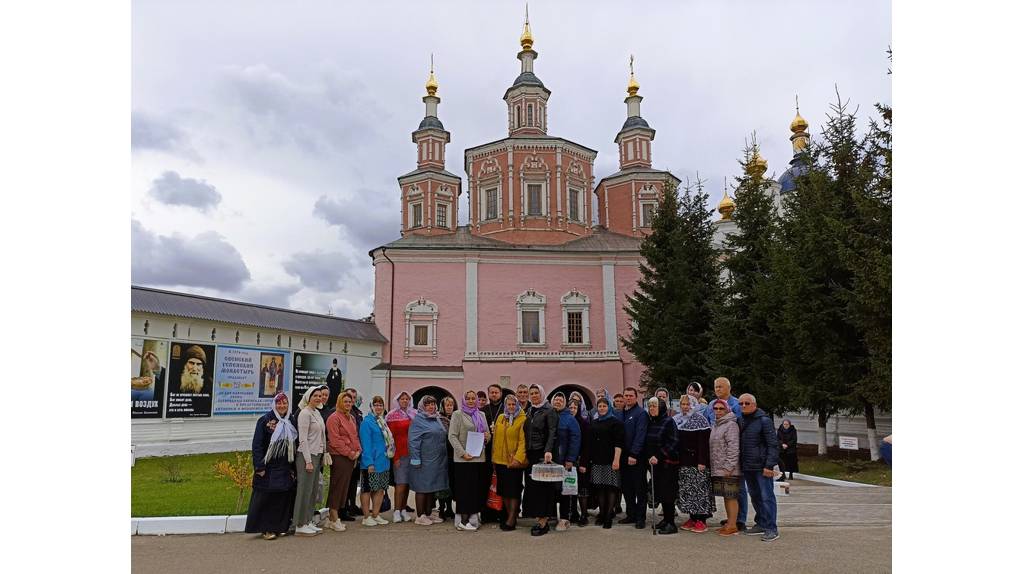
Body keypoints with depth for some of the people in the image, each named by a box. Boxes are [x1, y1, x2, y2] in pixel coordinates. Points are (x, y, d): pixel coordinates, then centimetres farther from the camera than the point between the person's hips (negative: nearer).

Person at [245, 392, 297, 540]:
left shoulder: (290, 423, 10)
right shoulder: (265, 420, -5)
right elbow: (257, 445, -8)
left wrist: (293, 468, 8)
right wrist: (259, 466, -15)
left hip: (285, 469, 5)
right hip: (268, 467, -5)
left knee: (283, 498, 6)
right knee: (265, 498, -2)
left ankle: (280, 526, 16)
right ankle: (266, 529, 7)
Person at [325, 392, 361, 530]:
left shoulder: (352, 418, 18)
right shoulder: (334, 418, -9)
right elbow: (335, 440, -15)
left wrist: (358, 450, 5)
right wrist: (349, 452, -15)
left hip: (351, 457, 8)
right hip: (338, 456, -8)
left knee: (344, 486, 10)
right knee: (337, 486, -4)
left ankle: (332, 516, 19)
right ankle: (334, 519, 2)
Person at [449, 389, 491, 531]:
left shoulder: (481, 415, 17)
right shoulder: (458, 414, 0)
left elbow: (487, 434, 23)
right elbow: (452, 436, -7)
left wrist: (487, 437, -2)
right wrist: (462, 453, -15)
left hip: (479, 457, 5)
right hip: (463, 459, -5)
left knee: (476, 488, 6)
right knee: (464, 488, -4)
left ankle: (472, 518, 14)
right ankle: (463, 520, 3)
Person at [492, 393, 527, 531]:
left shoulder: (523, 420, -6)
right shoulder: (500, 418, 11)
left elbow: (523, 441, -11)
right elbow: (495, 438, 13)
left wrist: (518, 458, -19)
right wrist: (494, 457, 9)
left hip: (514, 461, -6)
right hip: (500, 460, 6)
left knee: (513, 490, -2)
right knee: (503, 489, 11)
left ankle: (511, 520, 4)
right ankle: (509, 515, 22)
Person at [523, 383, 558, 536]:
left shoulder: (549, 411, -4)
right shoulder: (529, 412, 16)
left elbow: (552, 433, -13)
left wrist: (548, 451, -27)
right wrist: (525, 454, 10)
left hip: (543, 454, -6)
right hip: (531, 454, 6)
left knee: (543, 485, -6)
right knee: (531, 485, 2)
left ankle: (543, 521, -3)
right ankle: (538, 517, 8)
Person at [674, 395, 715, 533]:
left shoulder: (699, 419, -7)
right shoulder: (677, 420, 12)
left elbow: (704, 442, -14)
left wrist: (702, 461, -20)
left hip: (696, 461, -6)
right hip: (683, 461, 7)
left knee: (698, 489, -6)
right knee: (686, 490, 9)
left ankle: (701, 520, 0)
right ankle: (692, 518, 17)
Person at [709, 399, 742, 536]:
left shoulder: (731, 425, -11)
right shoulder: (715, 426, 18)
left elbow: (733, 448, -17)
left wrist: (728, 467, -20)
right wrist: (713, 466, 18)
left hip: (728, 470, -9)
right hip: (717, 469, 9)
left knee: (731, 496, -4)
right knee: (726, 496, 15)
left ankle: (732, 525, 0)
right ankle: (729, 522, 24)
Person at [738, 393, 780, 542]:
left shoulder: (764, 420, -9)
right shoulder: (740, 421, 12)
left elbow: (773, 444, -12)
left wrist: (769, 465, -17)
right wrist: (740, 463, 11)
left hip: (761, 467, -7)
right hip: (747, 467, 7)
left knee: (767, 497, -3)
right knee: (755, 496, 15)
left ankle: (771, 529, 2)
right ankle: (761, 524, 26)